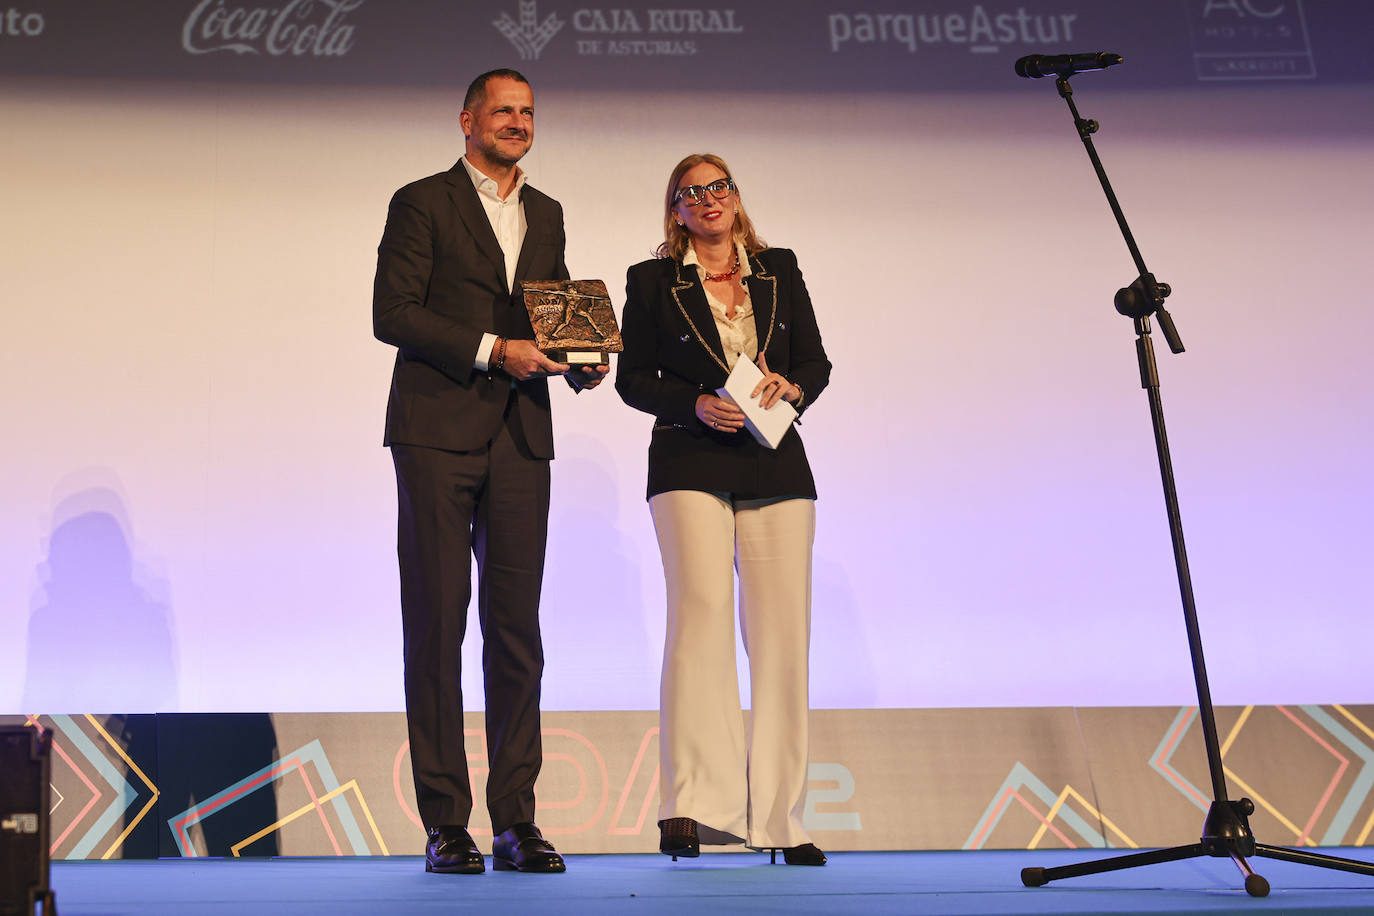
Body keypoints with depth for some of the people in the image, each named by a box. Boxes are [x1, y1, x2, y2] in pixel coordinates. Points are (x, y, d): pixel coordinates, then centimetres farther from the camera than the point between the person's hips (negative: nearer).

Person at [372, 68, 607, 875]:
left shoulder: (548, 215, 19)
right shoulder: (422, 203, 2)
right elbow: (392, 313, -7)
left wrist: (581, 362, 0)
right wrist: (492, 349, -16)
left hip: (521, 438, 5)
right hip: (437, 435, -4)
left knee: (517, 628, 3)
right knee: (435, 626, -1)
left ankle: (516, 821, 9)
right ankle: (446, 824, 6)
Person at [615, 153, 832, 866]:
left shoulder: (779, 269, 16)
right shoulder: (653, 281, 9)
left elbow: (817, 360, 15)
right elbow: (633, 378, 5)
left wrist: (791, 387, -7)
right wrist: (697, 405, -11)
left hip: (777, 468, 3)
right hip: (691, 466, -3)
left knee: (782, 632, -1)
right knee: (701, 609, -19)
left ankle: (780, 816, 7)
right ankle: (690, 805, -20)